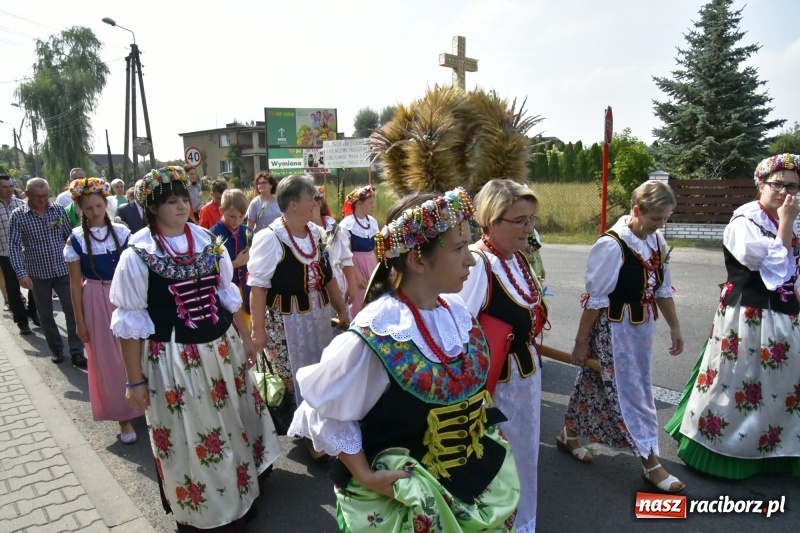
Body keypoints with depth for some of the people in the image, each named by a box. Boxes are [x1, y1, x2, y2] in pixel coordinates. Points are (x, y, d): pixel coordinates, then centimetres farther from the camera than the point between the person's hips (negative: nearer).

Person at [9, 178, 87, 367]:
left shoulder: (59, 210, 0)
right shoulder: (18, 215, -6)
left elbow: (70, 237, 6)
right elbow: (14, 246, -8)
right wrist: (21, 273, -19)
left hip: (63, 270, 1)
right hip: (38, 274, -1)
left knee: (73, 311, -1)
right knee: (45, 315, 11)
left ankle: (77, 353, 7)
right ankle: (56, 349, 27)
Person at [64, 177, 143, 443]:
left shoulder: (122, 232, -3)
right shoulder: (76, 239, -5)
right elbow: (75, 282, -2)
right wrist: (79, 321, -1)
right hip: (96, 302, -1)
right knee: (108, 359, 9)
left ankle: (141, 404, 30)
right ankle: (123, 415, 22)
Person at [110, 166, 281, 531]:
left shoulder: (208, 240, 1)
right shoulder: (138, 254, -12)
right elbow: (129, 322, -9)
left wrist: (245, 338, 12)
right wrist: (135, 381, -8)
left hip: (221, 347, 5)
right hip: (172, 358, -4)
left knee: (231, 426, 19)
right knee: (187, 439, 12)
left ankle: (237, 495, 45)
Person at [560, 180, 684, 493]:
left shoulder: (656, 241, 2)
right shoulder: (611, 245, -22)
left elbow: (663, 289, 13)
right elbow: (595, 299, -18)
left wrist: (674, 327, 16)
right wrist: (581, 341, -13)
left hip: (643, 328, 8)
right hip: (614, 330, -8)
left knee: (595, 385, 19)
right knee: (631, 392, 4)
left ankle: (569, 436, 37)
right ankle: (650, 461, 20)